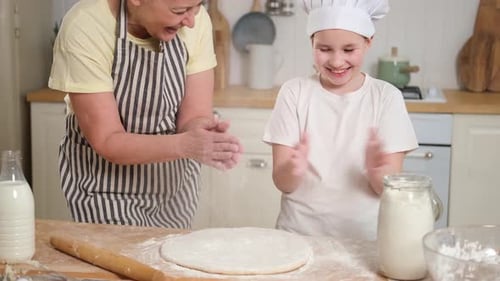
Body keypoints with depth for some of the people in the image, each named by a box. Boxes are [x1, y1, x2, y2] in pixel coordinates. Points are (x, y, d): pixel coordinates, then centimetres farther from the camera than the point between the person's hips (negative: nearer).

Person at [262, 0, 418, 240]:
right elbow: (283, 183, -4)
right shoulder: (294, 92, 0)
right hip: (300, 233, -1)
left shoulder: (386, 96, -1)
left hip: (366, 237, 1)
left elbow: (390, 188, -5)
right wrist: (294, 170, -25)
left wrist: (377, 172, -25)